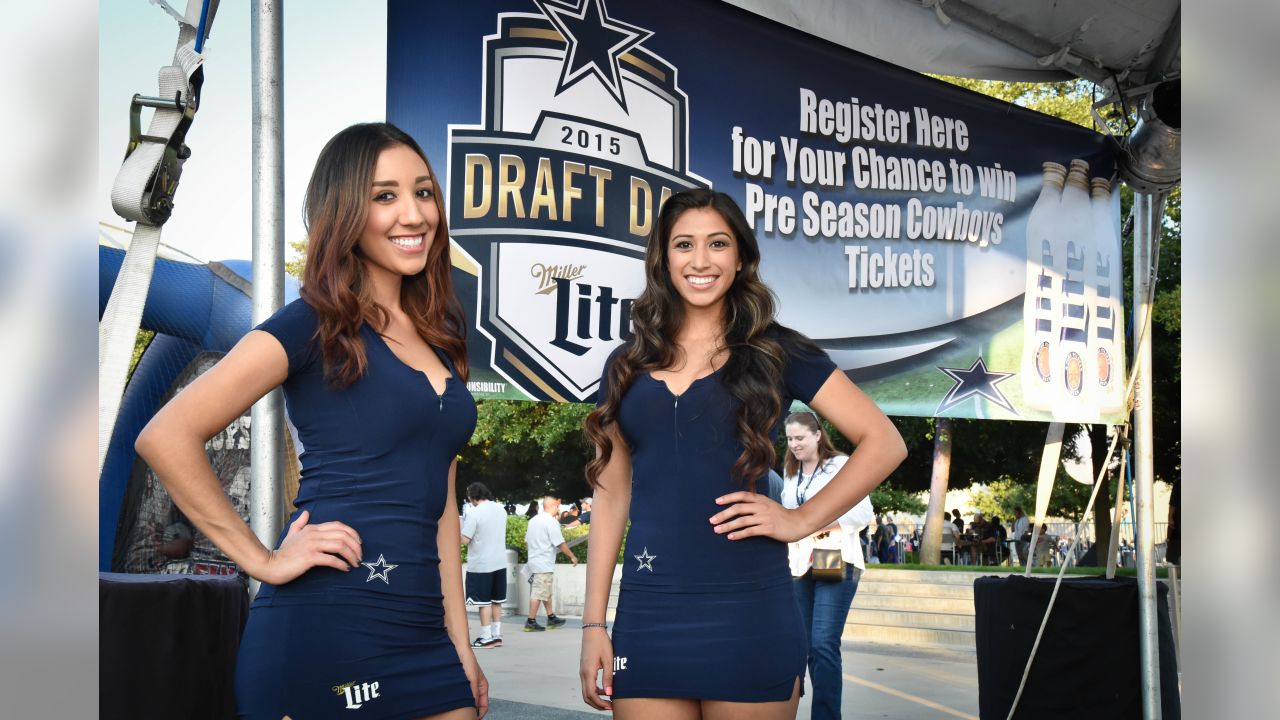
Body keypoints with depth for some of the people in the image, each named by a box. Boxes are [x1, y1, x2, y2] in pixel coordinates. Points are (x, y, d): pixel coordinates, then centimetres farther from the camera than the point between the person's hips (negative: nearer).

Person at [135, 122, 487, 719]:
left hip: (419, 634, 6)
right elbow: (165, 436, -14)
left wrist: (459, 641, 12)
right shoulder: (315, 326, -6)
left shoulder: (437, 336, 14)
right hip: (325, 626, -6)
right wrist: (262, 560, -12)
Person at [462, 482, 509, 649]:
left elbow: (465, 540, -18)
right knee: (496, 601, 14)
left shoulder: (474, 513, -16)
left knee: (484, 602, 0)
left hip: (481, 564, -7)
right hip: (500, 562, 7)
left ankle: (486, 638, 3)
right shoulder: (500, 509, 6)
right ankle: (497, 635, 17)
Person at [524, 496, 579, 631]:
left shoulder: (533, 520, 12)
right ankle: (531, 622, -5)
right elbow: (560, 544, -15)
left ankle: (551, 618, 21)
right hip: (544, 563, -9)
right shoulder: (551, 522, -14)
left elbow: (526, 542, 18)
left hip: (534, 561, 9)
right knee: (538, 593, -6)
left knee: (547, 591, 16)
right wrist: (572, 556, -3)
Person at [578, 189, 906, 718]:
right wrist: (594, 624, 5)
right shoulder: (627, 365, 10)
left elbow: (884, 443, 1)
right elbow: (611, 496, 11)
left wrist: (801, 520, -7)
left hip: (748, 611, -2)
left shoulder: (774, 352, 2)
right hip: (647, 614, 3)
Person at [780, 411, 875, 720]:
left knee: (823, 644, -15)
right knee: (804, 644, 6)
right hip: (799, 565, 6)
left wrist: (821, 524, -18)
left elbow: (864, 513, -8)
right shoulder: (789, 473, 17)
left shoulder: (841, 465, -2)